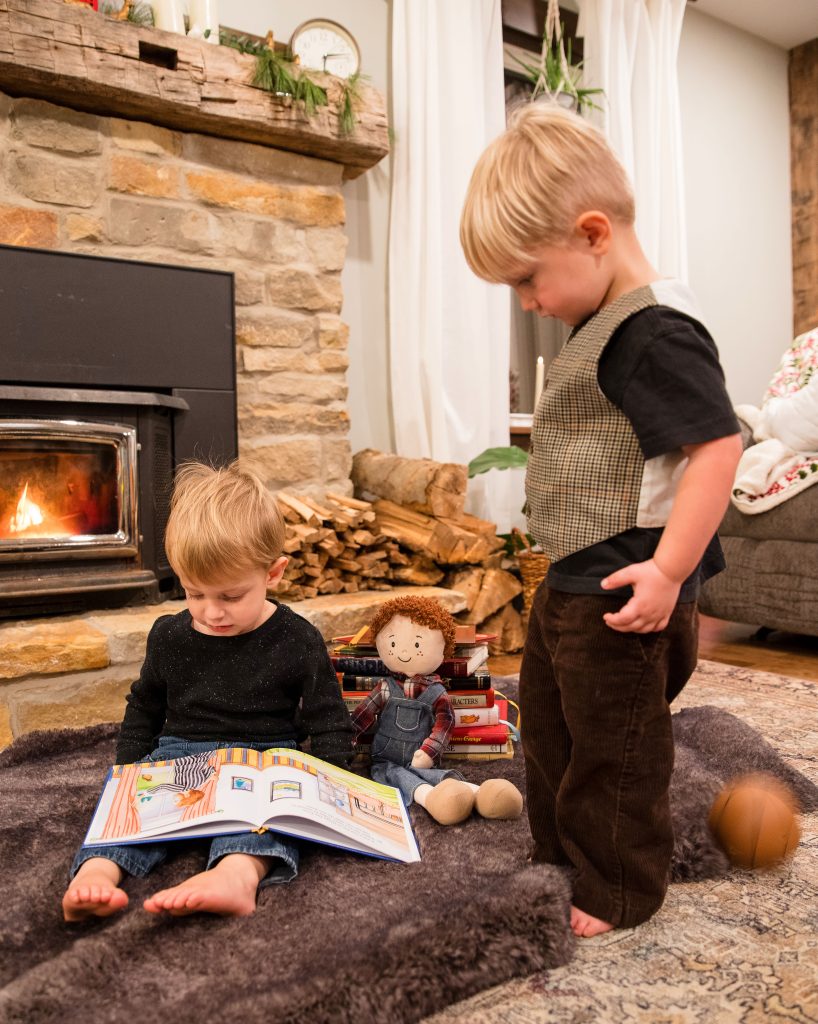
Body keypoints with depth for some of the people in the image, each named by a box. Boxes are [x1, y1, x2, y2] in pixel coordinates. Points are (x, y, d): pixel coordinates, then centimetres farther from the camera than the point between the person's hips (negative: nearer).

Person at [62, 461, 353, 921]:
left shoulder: (297, 641, -5)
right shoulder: (170, 636, 5)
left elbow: (329, 728, 1)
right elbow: (143, 711, 21)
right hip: (177, 757, 4)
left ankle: (238, 874, -60)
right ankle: (97, 870, -46)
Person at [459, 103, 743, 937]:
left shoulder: (656, 331, -20)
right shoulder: (604, 330, 12)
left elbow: (717, 445, -26)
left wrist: (668, 569, -28)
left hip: (623, 591, -11)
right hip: (571, 579, 11)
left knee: (614, 749, 7)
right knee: (549, 729, 23)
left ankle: (619, 893, 30)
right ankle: (560, 862, 42)